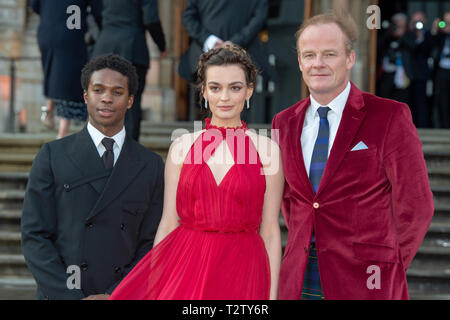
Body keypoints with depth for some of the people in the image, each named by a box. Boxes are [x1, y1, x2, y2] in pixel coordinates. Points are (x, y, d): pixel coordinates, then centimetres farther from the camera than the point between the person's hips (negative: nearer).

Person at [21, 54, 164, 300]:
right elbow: (34, 237, -3)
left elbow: (150, 243, 3)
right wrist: (70, 296, -13)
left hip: (124, 294, 1)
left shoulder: (151, 165, 6)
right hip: (60, 292, -1)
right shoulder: (53, 156, 2)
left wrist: (114, 294, -10)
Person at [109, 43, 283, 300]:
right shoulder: (183, 146, 6)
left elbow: (270, 232, 2)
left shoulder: (266, 150, 1)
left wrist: (272, 296, -4)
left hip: (240, 271, -1)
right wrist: (155, 287, 1)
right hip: (184, 265, 1)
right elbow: (168, 223, 7)